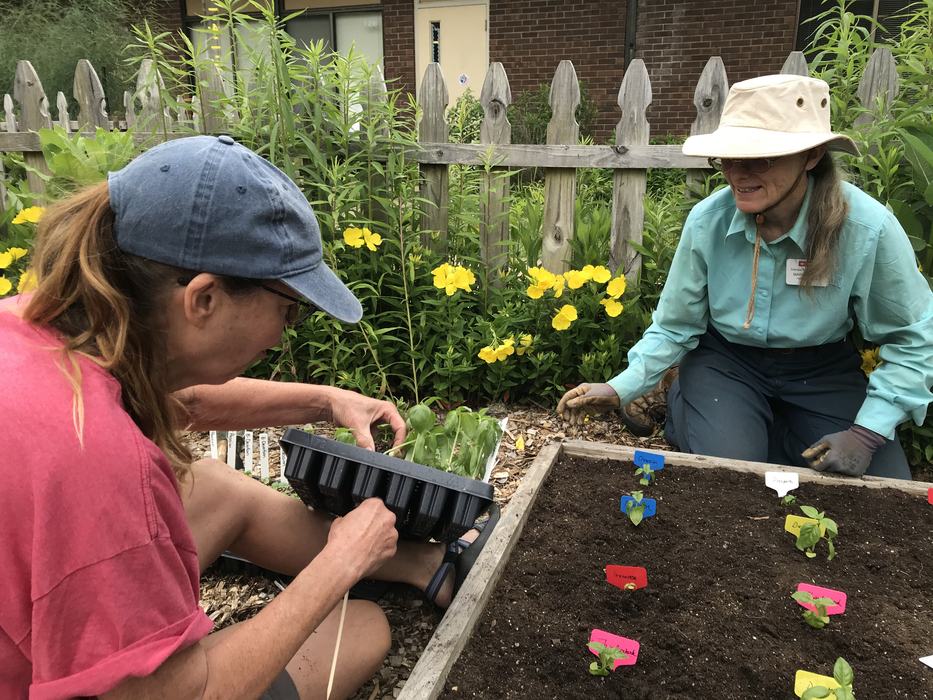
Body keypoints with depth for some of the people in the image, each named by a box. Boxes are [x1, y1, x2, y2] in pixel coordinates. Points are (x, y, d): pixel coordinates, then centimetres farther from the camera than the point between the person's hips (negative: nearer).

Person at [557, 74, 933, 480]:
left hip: (820, 369, 1)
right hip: (725, 360, 0)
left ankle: (767, 428, 13)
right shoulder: (708, 219, -20)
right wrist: (621, 389, -24)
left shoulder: (868, 228, -25)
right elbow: (674, 327, -9)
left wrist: (868, 432, -20)